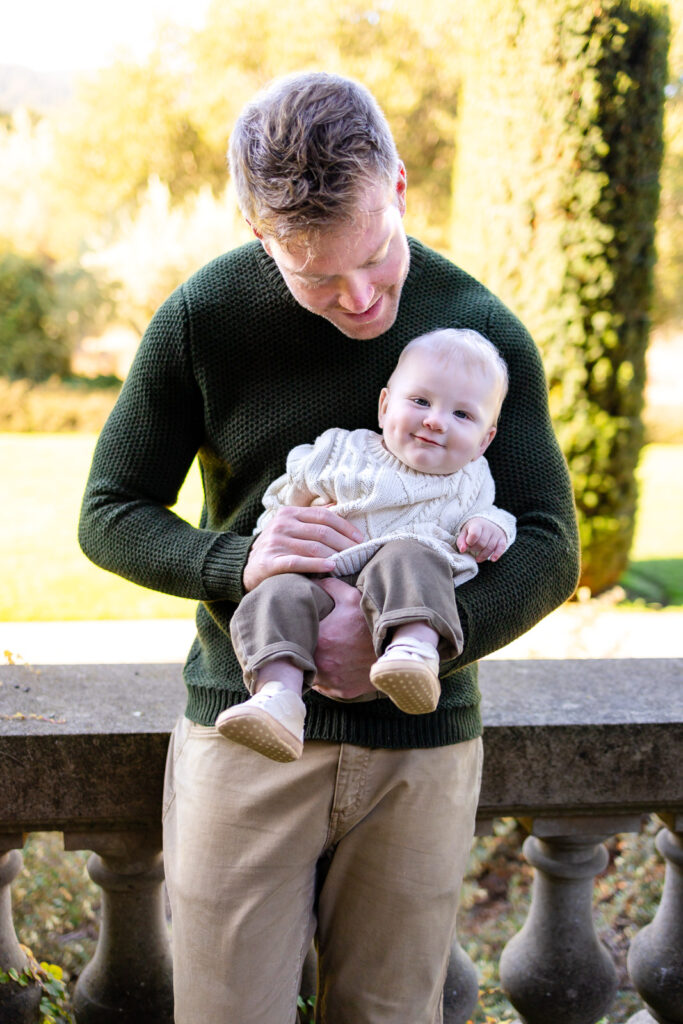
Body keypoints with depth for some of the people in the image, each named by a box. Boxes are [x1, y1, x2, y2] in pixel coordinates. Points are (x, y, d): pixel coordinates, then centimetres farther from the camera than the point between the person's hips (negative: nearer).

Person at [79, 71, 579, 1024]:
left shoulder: (485, 331, -4)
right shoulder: (201, 319, -6)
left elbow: (548, 549, -5)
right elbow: (109, 514, 1)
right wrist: (235, 563, -20)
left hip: (421, 740, 1)